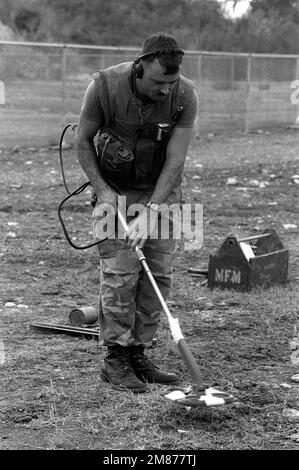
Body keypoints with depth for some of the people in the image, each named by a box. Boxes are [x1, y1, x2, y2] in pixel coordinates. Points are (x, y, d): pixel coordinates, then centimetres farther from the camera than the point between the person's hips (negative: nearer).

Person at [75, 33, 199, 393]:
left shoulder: (185, 96, -20)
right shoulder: (105, 86, -23)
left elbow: (175, 160, -19)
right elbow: (82, 140, -9)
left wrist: (150, 212, -26)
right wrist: (102, 192, -16)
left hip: (162, 189, 2)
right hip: (116, 188, -2)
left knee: (159, 274, 0)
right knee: (120, 272, -9)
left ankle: (138, 354, 11)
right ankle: (115, 359, 0)